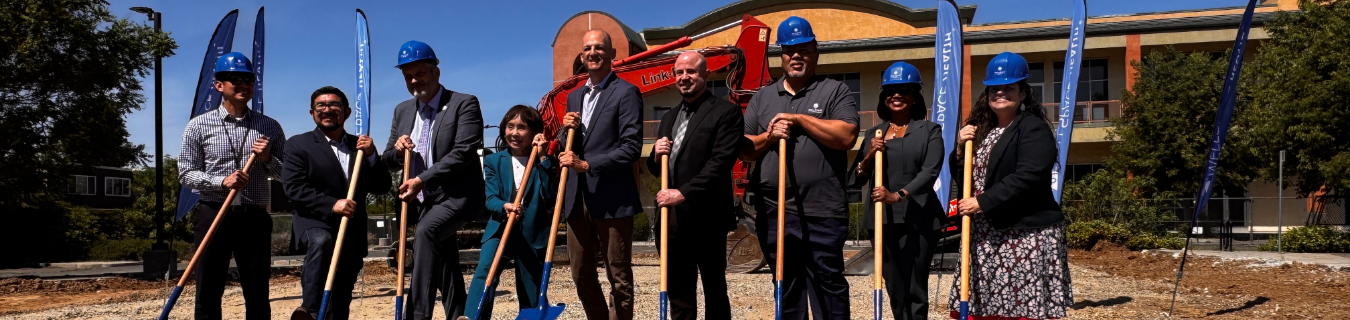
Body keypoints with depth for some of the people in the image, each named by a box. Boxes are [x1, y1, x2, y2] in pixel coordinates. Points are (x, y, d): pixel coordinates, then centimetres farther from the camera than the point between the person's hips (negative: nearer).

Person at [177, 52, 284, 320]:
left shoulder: (269, 127, 7)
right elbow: (186, 174, 1)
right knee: (208, 295, 3)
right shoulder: (199, 125, 3)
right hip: (213, 215, -1)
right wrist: (222, 182, -15)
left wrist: (268, 159, -10)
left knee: (258, 297, 4)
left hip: (254, 219, 1)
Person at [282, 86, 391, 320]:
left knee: (341, 301, 8)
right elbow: (293, 188, -10)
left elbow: (382, 187, 8)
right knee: (321, 241, -39)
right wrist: (332, 204, -23)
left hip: (352, 233, 4)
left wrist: (371, 156, -8)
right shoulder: (298, 144, 2)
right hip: (314, 222, -4)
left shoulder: (360, 146, 15)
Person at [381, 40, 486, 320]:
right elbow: (389, 160, 15)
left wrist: (421, 180, -22)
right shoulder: (402, 111, 11)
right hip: (426, 200, 8)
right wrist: (398, 150, -10)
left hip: (456, 195, -8)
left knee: (425, 232, -31)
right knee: (445, 264, 14)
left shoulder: (464, 104, -9)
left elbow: (463, 152, -19)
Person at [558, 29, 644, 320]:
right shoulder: (574, 96, 17)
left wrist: (588, 164, -18)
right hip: (577, 197, 7)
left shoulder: (626, 93, -5)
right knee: (581, 274, 14)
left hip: (612, 198, -7)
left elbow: (632, 147, -14)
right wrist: (567, 131, 0)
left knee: (618, 277, 2)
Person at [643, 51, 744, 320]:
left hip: (706, 218, -7)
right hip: (672, 217, 7)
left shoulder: (725, 112, -5)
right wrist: (657, 155, -1)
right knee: (678, 291, 12)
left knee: (714, 289, 5)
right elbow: (656, 169, 22)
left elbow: (721, 163, -15)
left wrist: (684, 193, -20)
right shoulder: (669, 118, 18)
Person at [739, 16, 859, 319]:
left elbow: (846, 137, -11)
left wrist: (799, 118, -11)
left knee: (828, 283, 0)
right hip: (773, 211, 4)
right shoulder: (762, 97, 16)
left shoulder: (835, 91, 4)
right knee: (786, 287, 12)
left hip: (822, 211, -4)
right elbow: (743, 148, 12)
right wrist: (768, 137, -7)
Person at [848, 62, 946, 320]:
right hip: (882, 221, 4)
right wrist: (868, 158, -8)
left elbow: (930, 171, -11)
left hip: (918, 220, -4)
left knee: (915, 290, -3)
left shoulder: (929, 130, 4)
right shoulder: (873, 134, 14)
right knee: (895, 291, 9)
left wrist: (898, 195, -24)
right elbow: (855, 180, 11)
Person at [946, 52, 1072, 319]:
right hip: (985, 236, 7)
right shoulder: (982, 130, 16)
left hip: (1026, 235, -7)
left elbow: (1028, 177, -20)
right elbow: (961, 175, 18)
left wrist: (983, 203, -19)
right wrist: (961, 148, -1)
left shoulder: (1034, 129, -7)